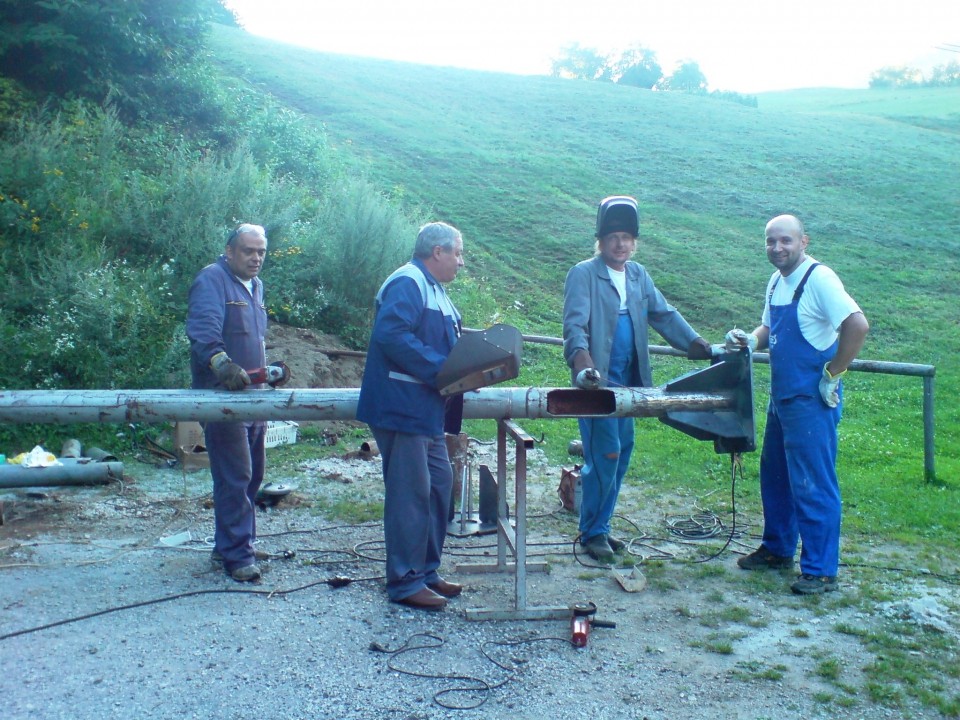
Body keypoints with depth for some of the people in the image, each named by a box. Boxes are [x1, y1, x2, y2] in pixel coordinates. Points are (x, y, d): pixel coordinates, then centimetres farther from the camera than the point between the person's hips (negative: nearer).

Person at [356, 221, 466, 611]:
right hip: (403, 407, -11)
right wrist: (444, 370, -25)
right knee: (410, 493, -5)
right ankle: (406, 582, 6)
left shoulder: (432, 288, 20)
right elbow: (392, 334, -27)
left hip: (426, 410, 11)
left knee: (439, 484, 15)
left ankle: (427, 571, 26)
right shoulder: (407, 283, -13)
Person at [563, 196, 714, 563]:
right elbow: (575, 324, -19)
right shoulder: (583, 274, -8)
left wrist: (697, 344, 3)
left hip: (627, 381, 7)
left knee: (621, 454, 10)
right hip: (597, 382, -7)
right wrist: (582, 361, -35)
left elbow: (664, 314, 14)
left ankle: (600, 525, 23)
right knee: (605, 456, -7)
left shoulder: (638, 275, 13)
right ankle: (592, 533, 7)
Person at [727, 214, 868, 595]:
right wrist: (750, 340, 1)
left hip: (811, 400, -9)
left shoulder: (819, 278, -17)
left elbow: (857, 325, -26)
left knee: (813, 485, -3)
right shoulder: (776, 282, 11)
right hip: (781, 396, 9)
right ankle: (777, 549, 34)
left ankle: (821, 570, 8)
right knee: (774, 477, 18)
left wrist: (831, 374, -20)